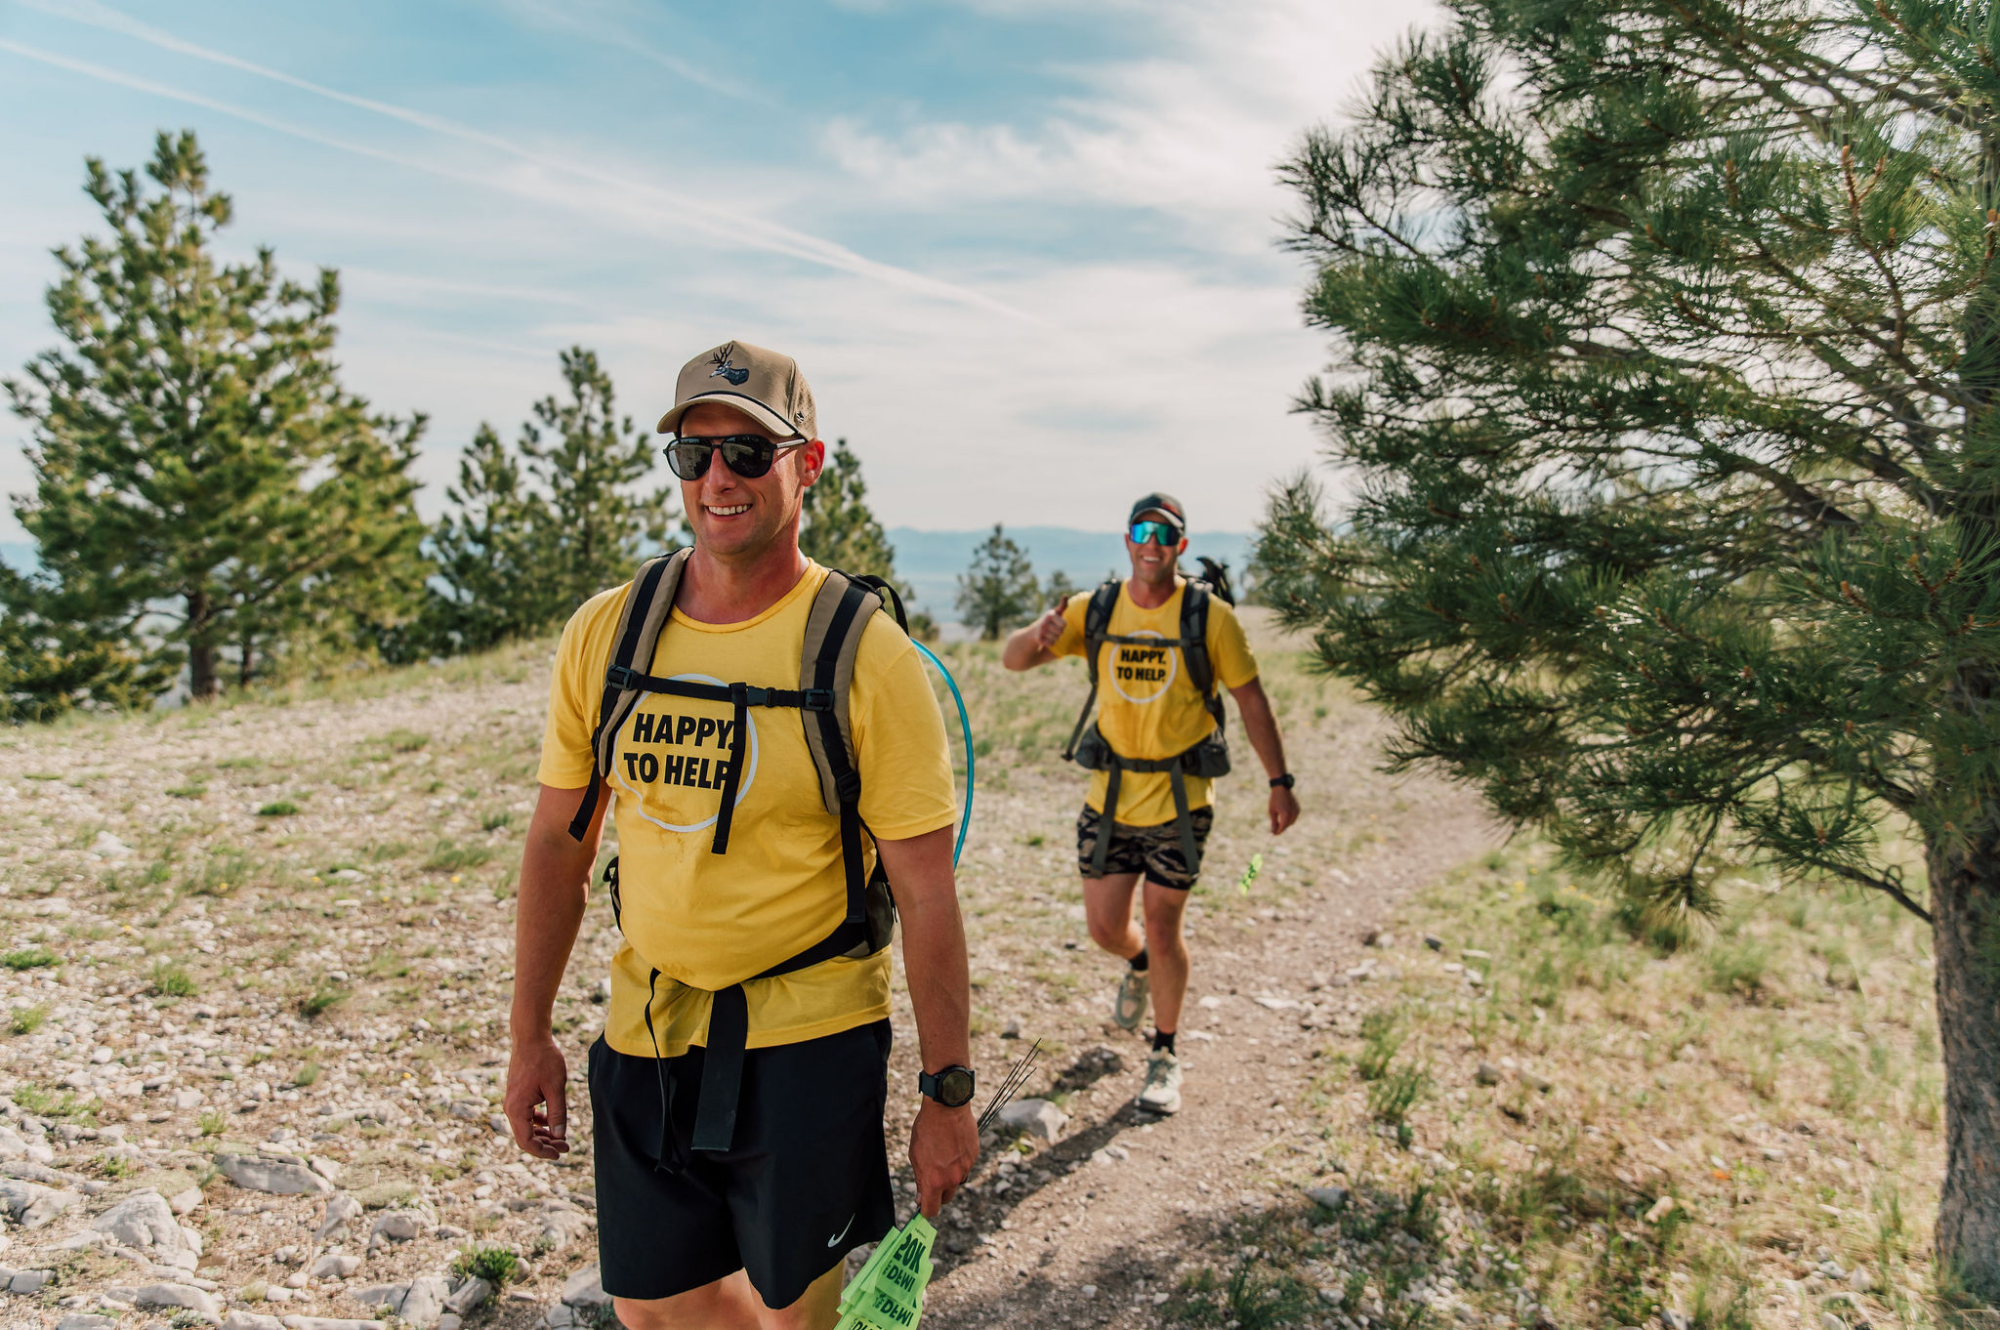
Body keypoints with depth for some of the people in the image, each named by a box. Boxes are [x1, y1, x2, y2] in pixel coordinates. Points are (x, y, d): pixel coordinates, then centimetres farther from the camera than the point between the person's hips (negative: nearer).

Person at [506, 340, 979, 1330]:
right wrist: (529, 1035, 9)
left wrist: (948, 1094, -10)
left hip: (808, 1043, -4)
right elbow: (559, 841, 7)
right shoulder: (605, 632, -2)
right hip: (642, 1036, 4)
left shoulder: (865, 654, -14)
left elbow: (926, 892, -12)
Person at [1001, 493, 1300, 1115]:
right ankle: (1140, 966, 47)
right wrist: (1038, 634, -26)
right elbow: (1012, 660, -2)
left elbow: (1250, 698, -1)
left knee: (1162, 928, 2)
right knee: (1105, 928, 9)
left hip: (1179, 801, -3)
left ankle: (1165, 1056, 23)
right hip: (1109, 797, 3)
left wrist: (1280, 781, -3)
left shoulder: (1208, 614, -8)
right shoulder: (1094, 609, 0)